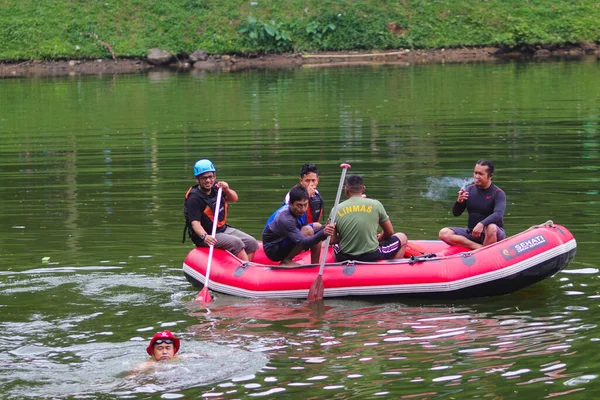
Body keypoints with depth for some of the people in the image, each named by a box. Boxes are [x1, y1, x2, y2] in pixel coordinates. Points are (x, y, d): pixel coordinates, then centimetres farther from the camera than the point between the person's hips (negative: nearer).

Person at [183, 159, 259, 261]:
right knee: (236, 242, -27)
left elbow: (234, 199, 11)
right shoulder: (194, 198, -18)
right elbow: (195, 223, -25)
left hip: (223, 229, 8)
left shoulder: (215, 187, 4)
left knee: (252, 243, -5)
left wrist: (227, 190, -12)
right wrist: (204, 236, -45)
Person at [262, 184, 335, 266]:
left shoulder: (297, 211, -5)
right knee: (308, 230, -28)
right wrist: (323, 234, -51)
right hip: (273, 251, -9)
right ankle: (286, 261, -13)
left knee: (318, 226, 4)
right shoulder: (285, 219, -32)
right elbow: (303, 243, -37)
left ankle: (315, 265, 2)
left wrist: (324, 229, -20)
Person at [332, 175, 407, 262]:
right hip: (372, 257, -3)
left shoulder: (336, 210, -2)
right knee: (402, 238, 22)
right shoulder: (375, 205, -5)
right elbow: (389, 232, 5)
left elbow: (332, 240, 1)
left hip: (344, 258, 3)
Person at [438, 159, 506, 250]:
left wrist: (482, 224, -42)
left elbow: (498, 214, -25)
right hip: (472, 233, 5)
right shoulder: (469, 189, 6)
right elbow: (456, 213, 6)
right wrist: (459, 201, -17)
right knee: (444, 233, -18)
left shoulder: (498, 193, -8)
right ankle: (480, 248, -27)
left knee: (491, 228, -40)